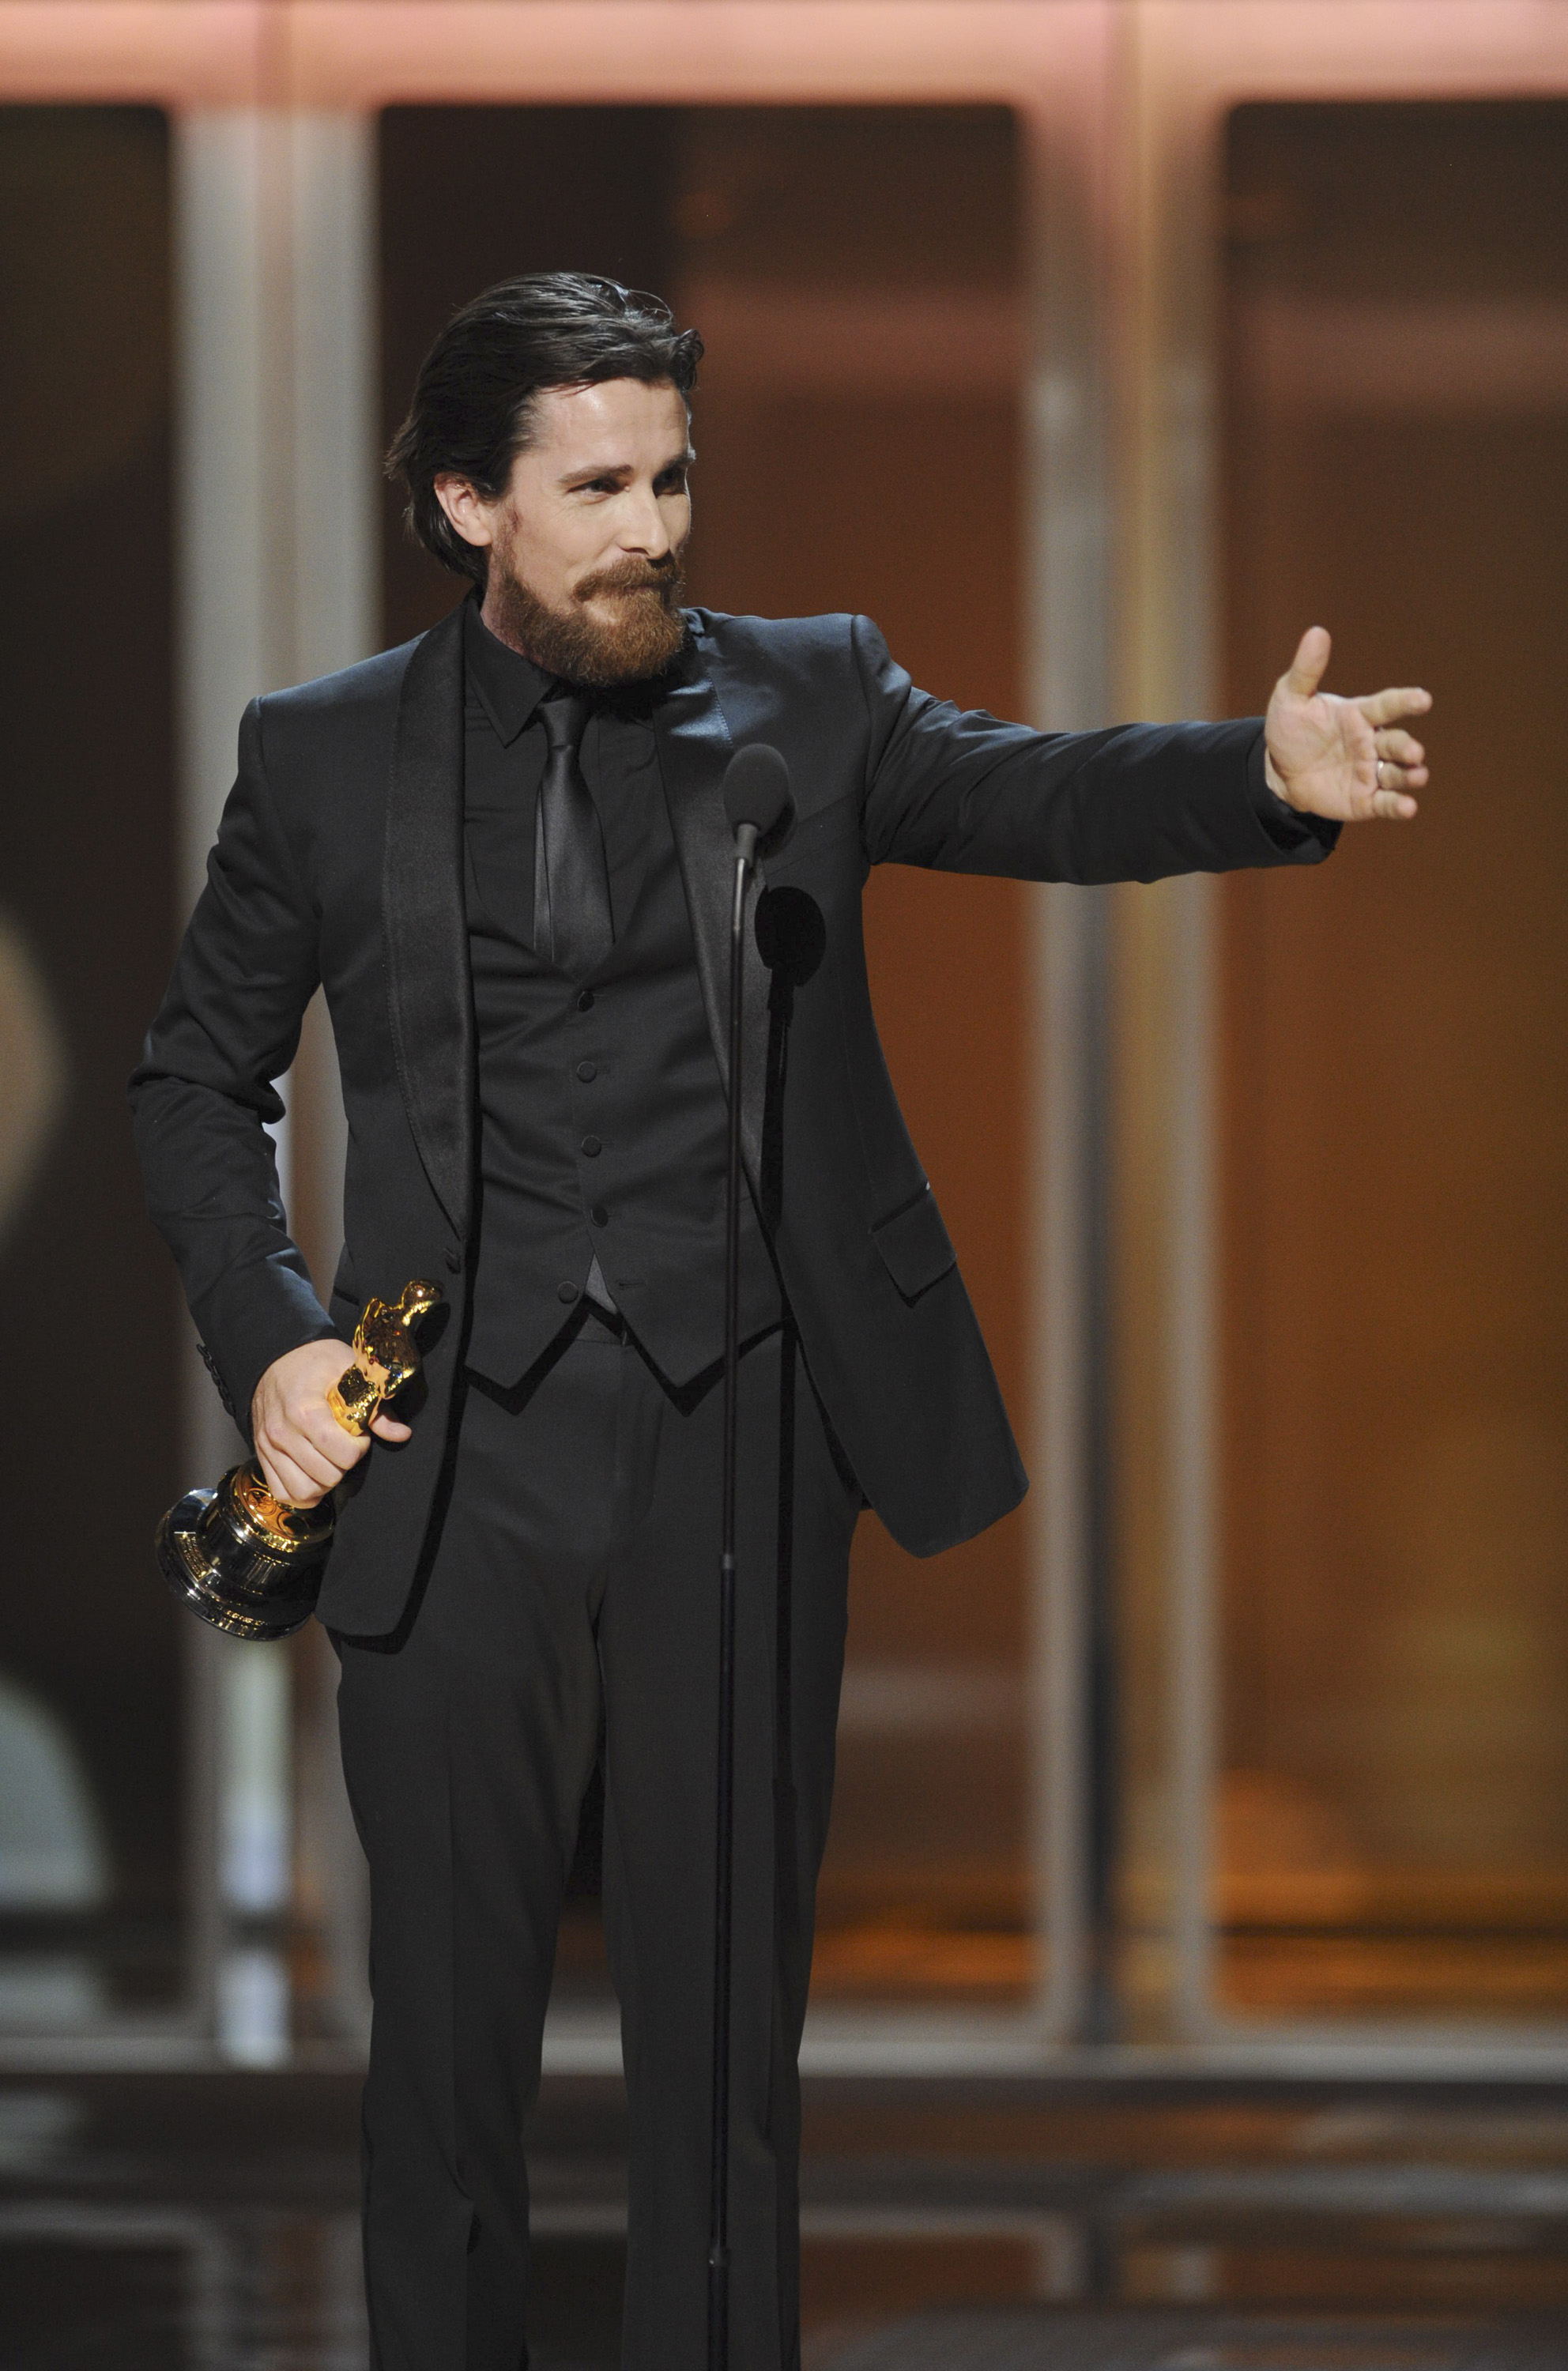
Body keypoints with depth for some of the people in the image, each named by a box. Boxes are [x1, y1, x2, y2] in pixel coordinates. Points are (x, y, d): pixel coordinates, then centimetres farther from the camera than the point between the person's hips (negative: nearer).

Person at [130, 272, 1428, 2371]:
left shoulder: (806, 699, 6)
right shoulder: (324, 758, 6)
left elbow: (1032, 794, -9)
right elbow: (198, 1080, 13)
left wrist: (1270, 775, -29)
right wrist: (264, 1342, -1)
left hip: (735, 1430, 0)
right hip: (461, 1449, 0)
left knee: (730, 2000, 4)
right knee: (449, 2014, 5)